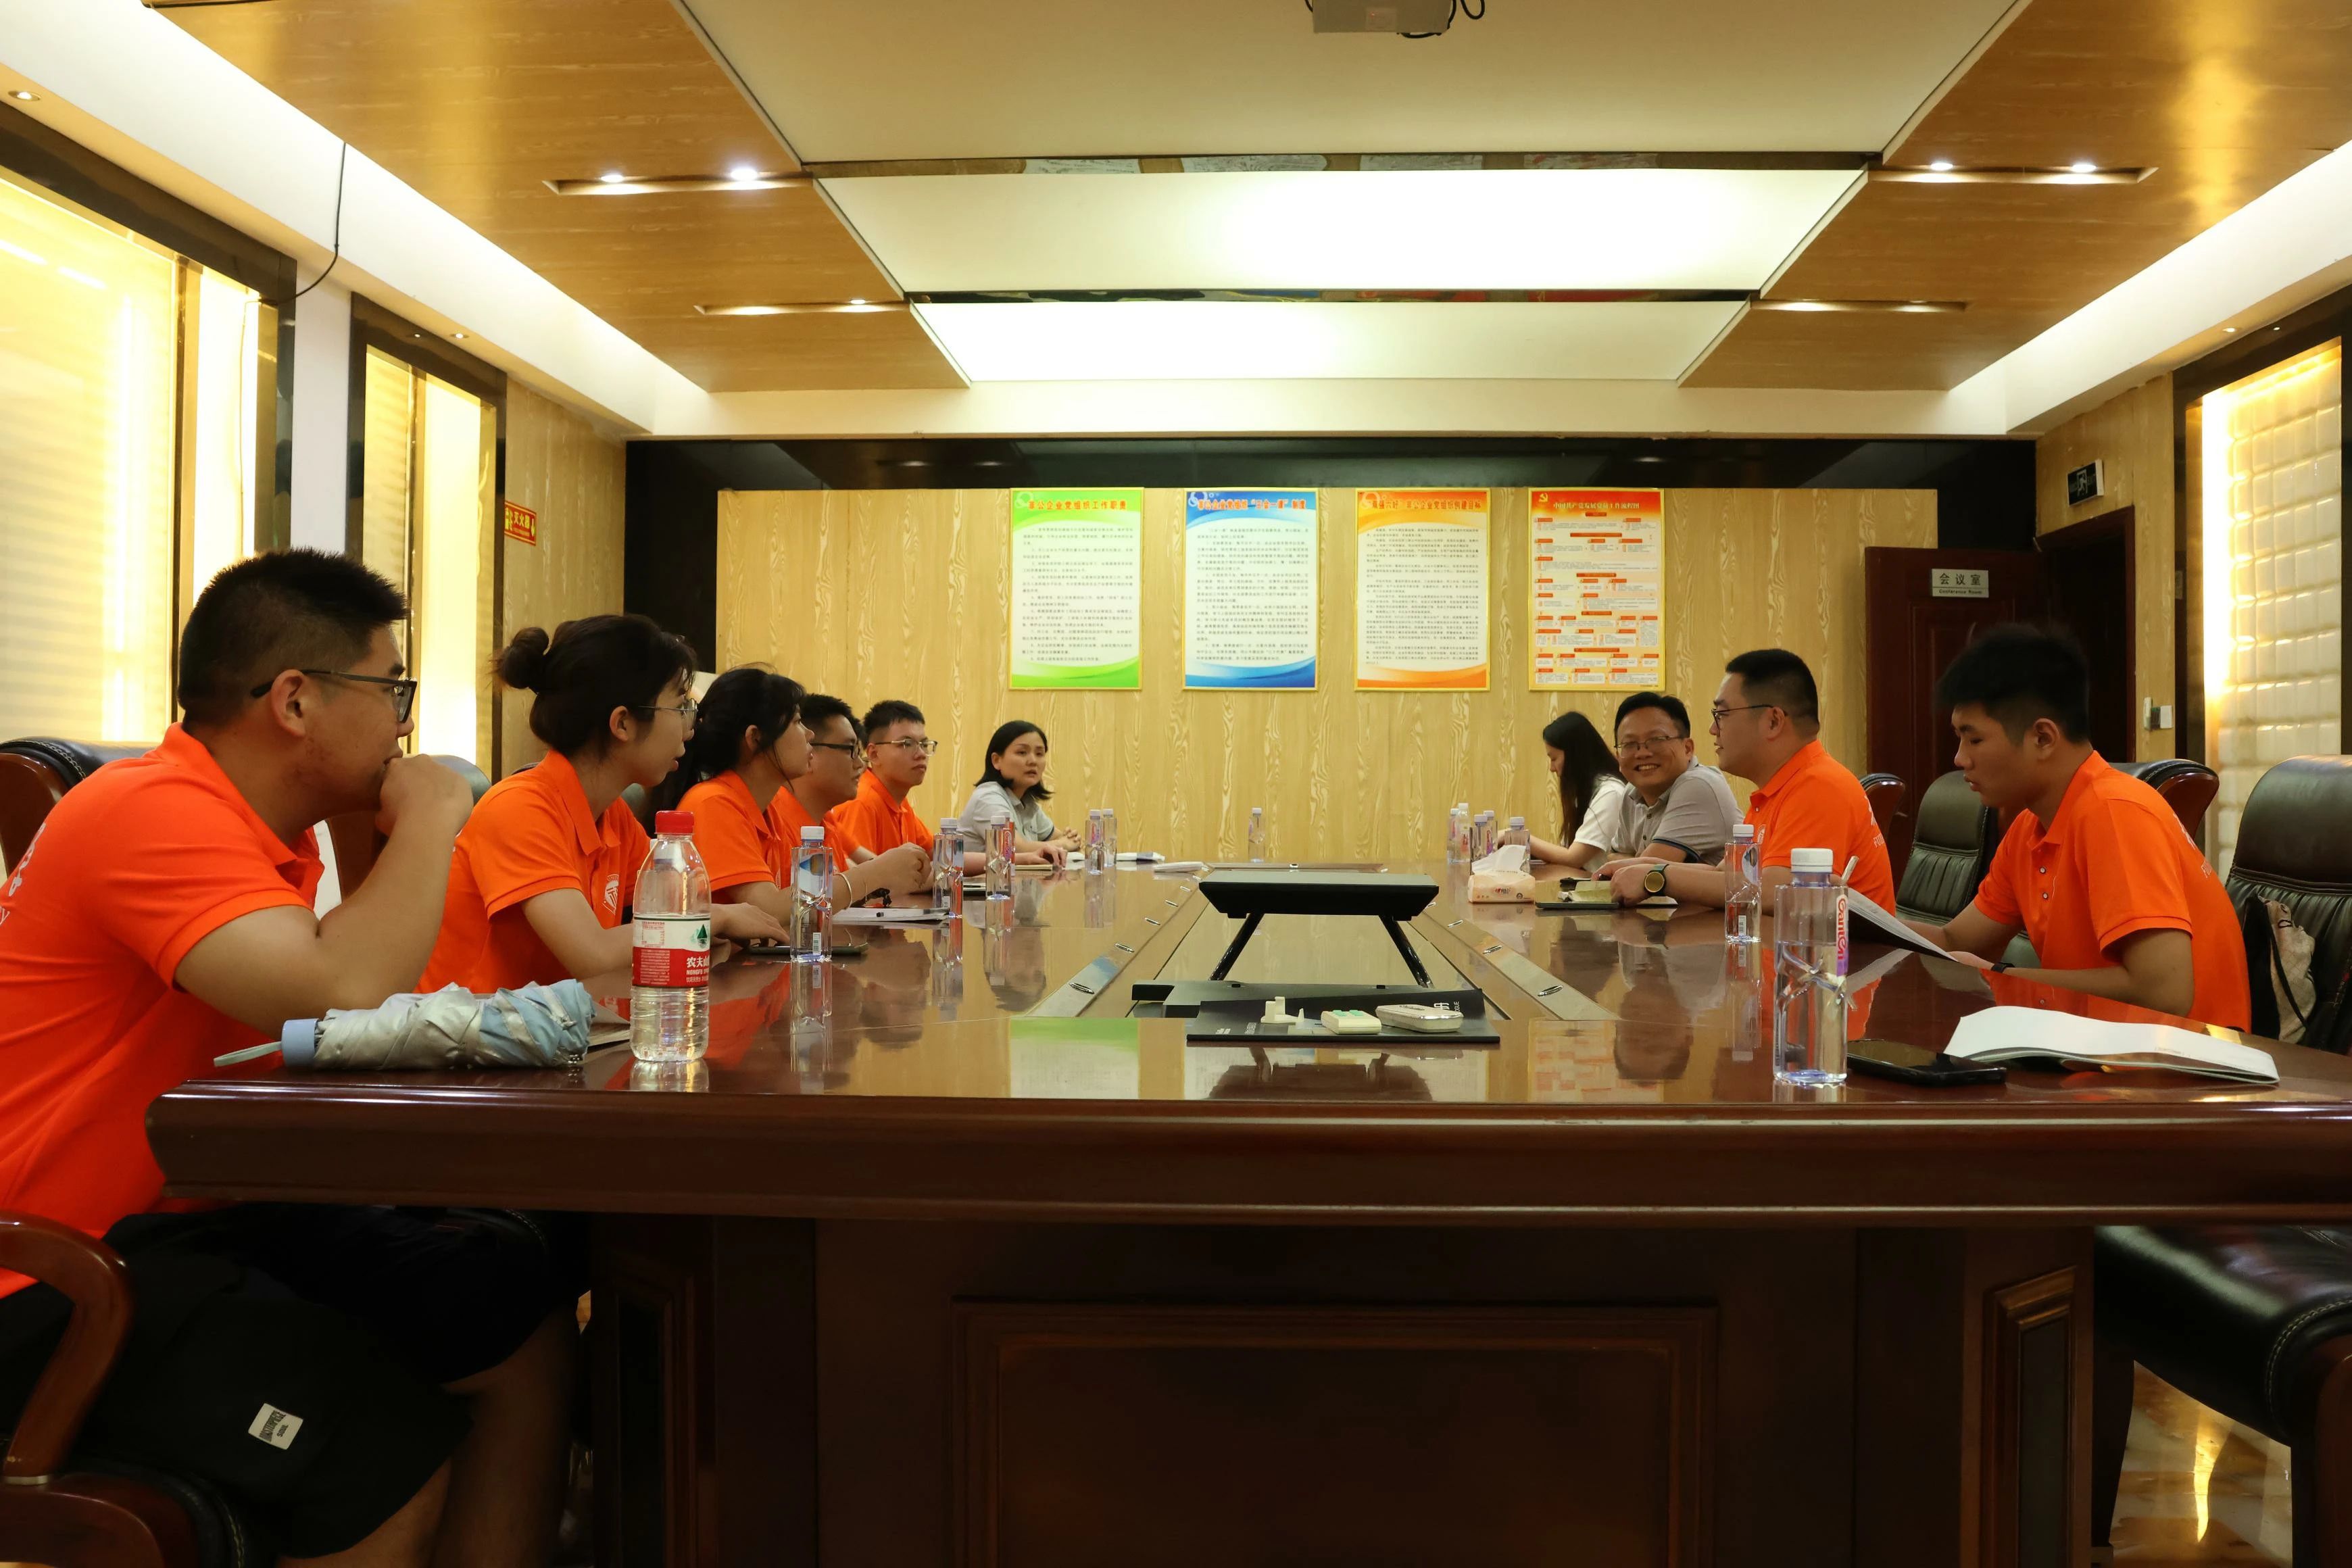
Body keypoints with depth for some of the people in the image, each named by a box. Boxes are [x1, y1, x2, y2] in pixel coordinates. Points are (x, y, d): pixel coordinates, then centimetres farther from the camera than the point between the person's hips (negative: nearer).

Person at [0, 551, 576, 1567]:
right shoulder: (155, 813, -21)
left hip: (208, 1210, 10)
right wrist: (430, 817, -19)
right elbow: (339, 998, -34)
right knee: (396, 1463, -24)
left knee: (528, 1320, 1)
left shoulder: (274, 832, 10)